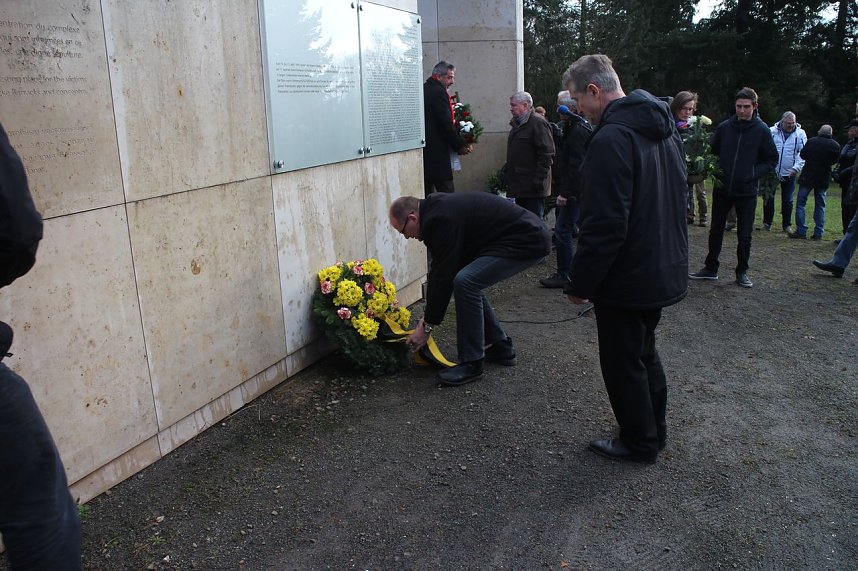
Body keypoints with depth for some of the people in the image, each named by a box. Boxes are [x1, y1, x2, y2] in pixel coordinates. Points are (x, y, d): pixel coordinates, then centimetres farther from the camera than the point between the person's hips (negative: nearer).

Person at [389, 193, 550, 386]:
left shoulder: (441, 219, -18)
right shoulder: (438, 209, 13)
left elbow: (443, 276, -16)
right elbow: (439, 270, 19)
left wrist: (427, 325, -6)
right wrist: (428, 315, 20)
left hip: (528, 240, -11)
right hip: (527, 233, 11)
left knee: (465, 283, -18)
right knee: (468, 282, 15)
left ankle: (471, 363, -5)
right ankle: (500, 348, 23)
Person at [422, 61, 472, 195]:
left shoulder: (422, 90, 14)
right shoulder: (439, 92, -12)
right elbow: (446, 125, -15)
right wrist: (460, 146, -4)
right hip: (437, 154, -9)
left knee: (426, 196, 11)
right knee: (447, 195, -5)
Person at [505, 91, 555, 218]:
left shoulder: (538, 123, -12)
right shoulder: (517, 124, 19)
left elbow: (547, 154, -18)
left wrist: (538, 180, -22)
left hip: (532, 189, -10)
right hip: (519, 187, 10)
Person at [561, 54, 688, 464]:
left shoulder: (611, 140, -23)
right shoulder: (664, 128, 9)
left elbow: (603, 226, -27)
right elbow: (677, 198, 17)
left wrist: (580, 283, -18)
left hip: (626, 280, -10)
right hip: (664, 271, 10)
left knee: (623, 364, 8)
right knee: (644, 352, 24)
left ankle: (639, 442, 23)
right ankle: (654, 430, 38)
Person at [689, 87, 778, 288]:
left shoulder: (762, 130, -6)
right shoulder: (724, 127, -1)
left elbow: (772, 160, 1)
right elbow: (712, 152, 11)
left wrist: (754, 173, -13)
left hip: (747, 191, -2)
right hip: (722, 189, 2)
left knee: (744, 234, 6)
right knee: (716, 230, 11)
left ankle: (742, 271, 19)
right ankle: (710, 268, 23)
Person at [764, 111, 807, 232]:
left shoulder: (800, 134, -1)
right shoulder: (772, 131, -3)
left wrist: (796, 167, -17)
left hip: (789, 173, 0)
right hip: (772, 171, 0)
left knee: (788, 200, 7)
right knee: (768, 198, 3)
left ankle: (787, 225, 17)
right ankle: (767, 223, 15)